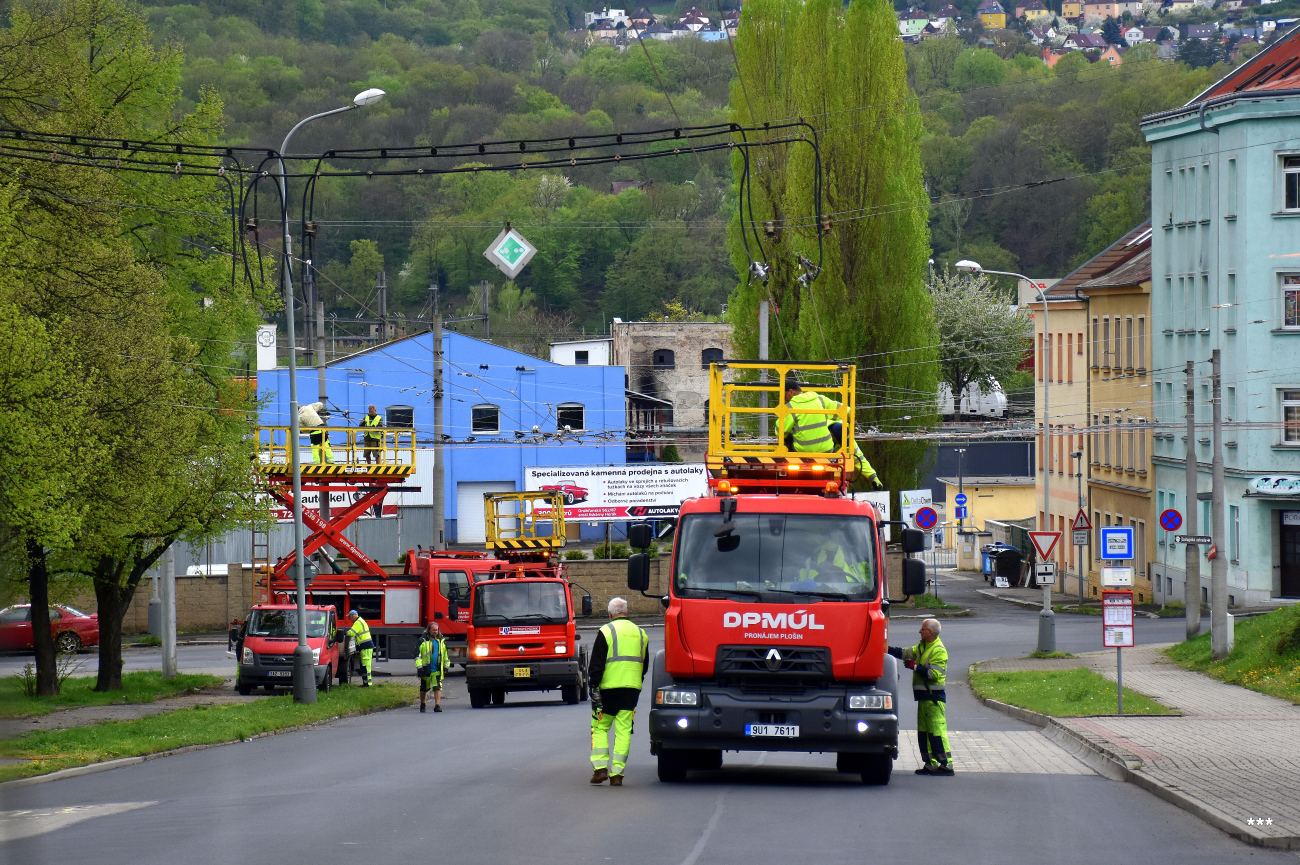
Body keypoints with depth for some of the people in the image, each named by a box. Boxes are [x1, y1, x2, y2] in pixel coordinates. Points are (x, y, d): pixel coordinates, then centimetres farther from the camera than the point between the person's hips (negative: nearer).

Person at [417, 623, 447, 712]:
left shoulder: (441, 641, 11)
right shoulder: (423, 641, -2)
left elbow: (445, 655, 21)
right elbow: (418, 655, -4)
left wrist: (445, 667, 18)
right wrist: (419, 667, -11)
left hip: (437, 670, 2)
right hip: (426, 670, -2)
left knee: (437, 687, -10)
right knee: (424, 688, 10)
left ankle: (437, 705, -12)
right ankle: (422, 705, 26)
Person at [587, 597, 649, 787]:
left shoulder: (606, 632, -3)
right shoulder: (640, 634, 13)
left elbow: (596, 664, -7)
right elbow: (644, 665, 19)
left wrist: (594, 687, -6)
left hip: (610, 686, -4)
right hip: (633, 689, 4)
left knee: (600, 728, 8)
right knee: (624, 730, 4)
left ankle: (600, 767, -3)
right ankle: (617, 773, -1)